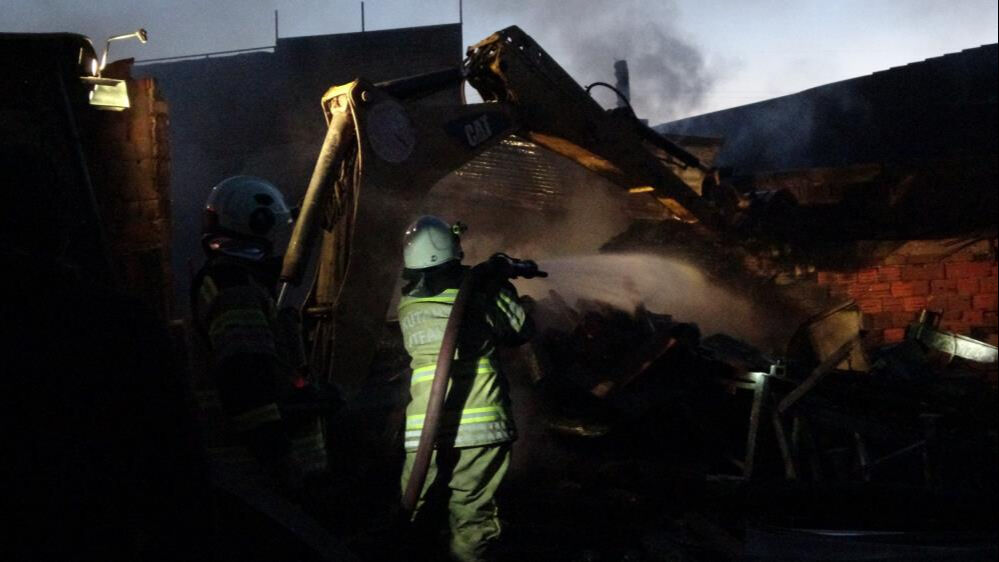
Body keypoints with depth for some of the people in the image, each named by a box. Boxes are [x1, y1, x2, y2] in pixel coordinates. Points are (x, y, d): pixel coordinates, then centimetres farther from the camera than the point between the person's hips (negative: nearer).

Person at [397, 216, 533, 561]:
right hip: (482, 426, -2)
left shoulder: (408, 303, 7)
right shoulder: (479, 289, -3)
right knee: (473, 521, 6)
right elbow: (520, 331, 10)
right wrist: (502, 285, 25)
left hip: (425, 430, 2)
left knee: (416, 519, 15)